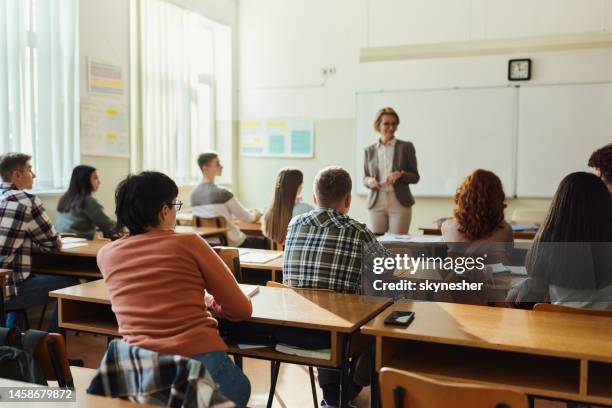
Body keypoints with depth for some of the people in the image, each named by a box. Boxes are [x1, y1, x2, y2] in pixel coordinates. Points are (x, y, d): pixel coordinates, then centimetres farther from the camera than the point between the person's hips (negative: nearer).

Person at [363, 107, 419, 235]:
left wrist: (400, 174, -15)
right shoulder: (369, 150, 9)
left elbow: (415, 177, 4)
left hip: (400, 204, -1)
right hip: (376, 205, 2)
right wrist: (369, 181, -9)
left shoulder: (406, 147, 3)